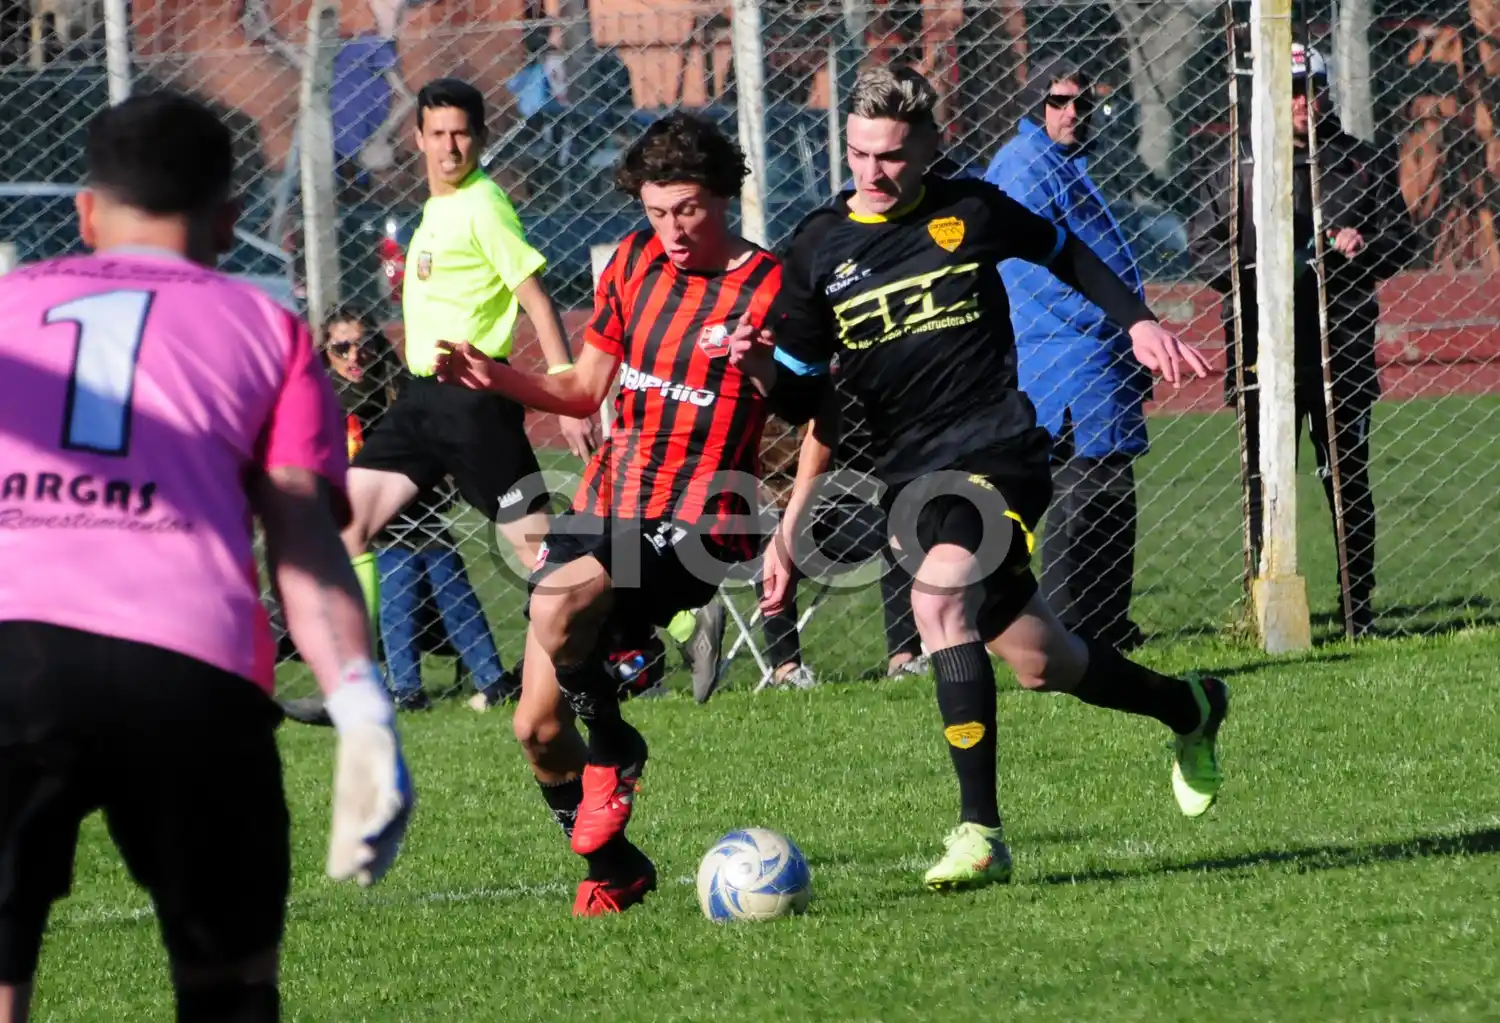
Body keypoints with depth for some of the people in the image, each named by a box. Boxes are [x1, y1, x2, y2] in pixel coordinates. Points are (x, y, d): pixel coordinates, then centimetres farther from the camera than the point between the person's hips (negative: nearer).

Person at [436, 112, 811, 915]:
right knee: (536, 727, 4)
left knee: (557, 609, -35)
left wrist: (771, 373, -25)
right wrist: (497, 378, 2)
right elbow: (584, 390, 17)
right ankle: (613, 870, 26)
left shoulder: (770, 290, -8)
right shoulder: (635, 261, 10)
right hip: (603, 508, 7)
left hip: (692, 527, -7)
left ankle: (615, 758, -9)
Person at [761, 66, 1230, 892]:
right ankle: (1188, 709, 33)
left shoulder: (969, 212, 0)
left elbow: (1064, 255, 20)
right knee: (1038, 661, 3)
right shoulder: (818, 250, 4)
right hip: (908, 474, 4)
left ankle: (979, 830, -27)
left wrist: (1137, 321, 9)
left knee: (938, 600, -29)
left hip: (998, 447, -4)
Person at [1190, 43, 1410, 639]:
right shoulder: (1236, 172, 7)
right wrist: (1249, 276, -13)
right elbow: (1202, 245, 6)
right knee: (1264, 481, -3)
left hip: (1342, 348, 1)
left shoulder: (1363, 165, 10)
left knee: (1347, 479, 4)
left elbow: (1400, 242, 11)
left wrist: (1365, 248, -11)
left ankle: (1359, 610, 10)